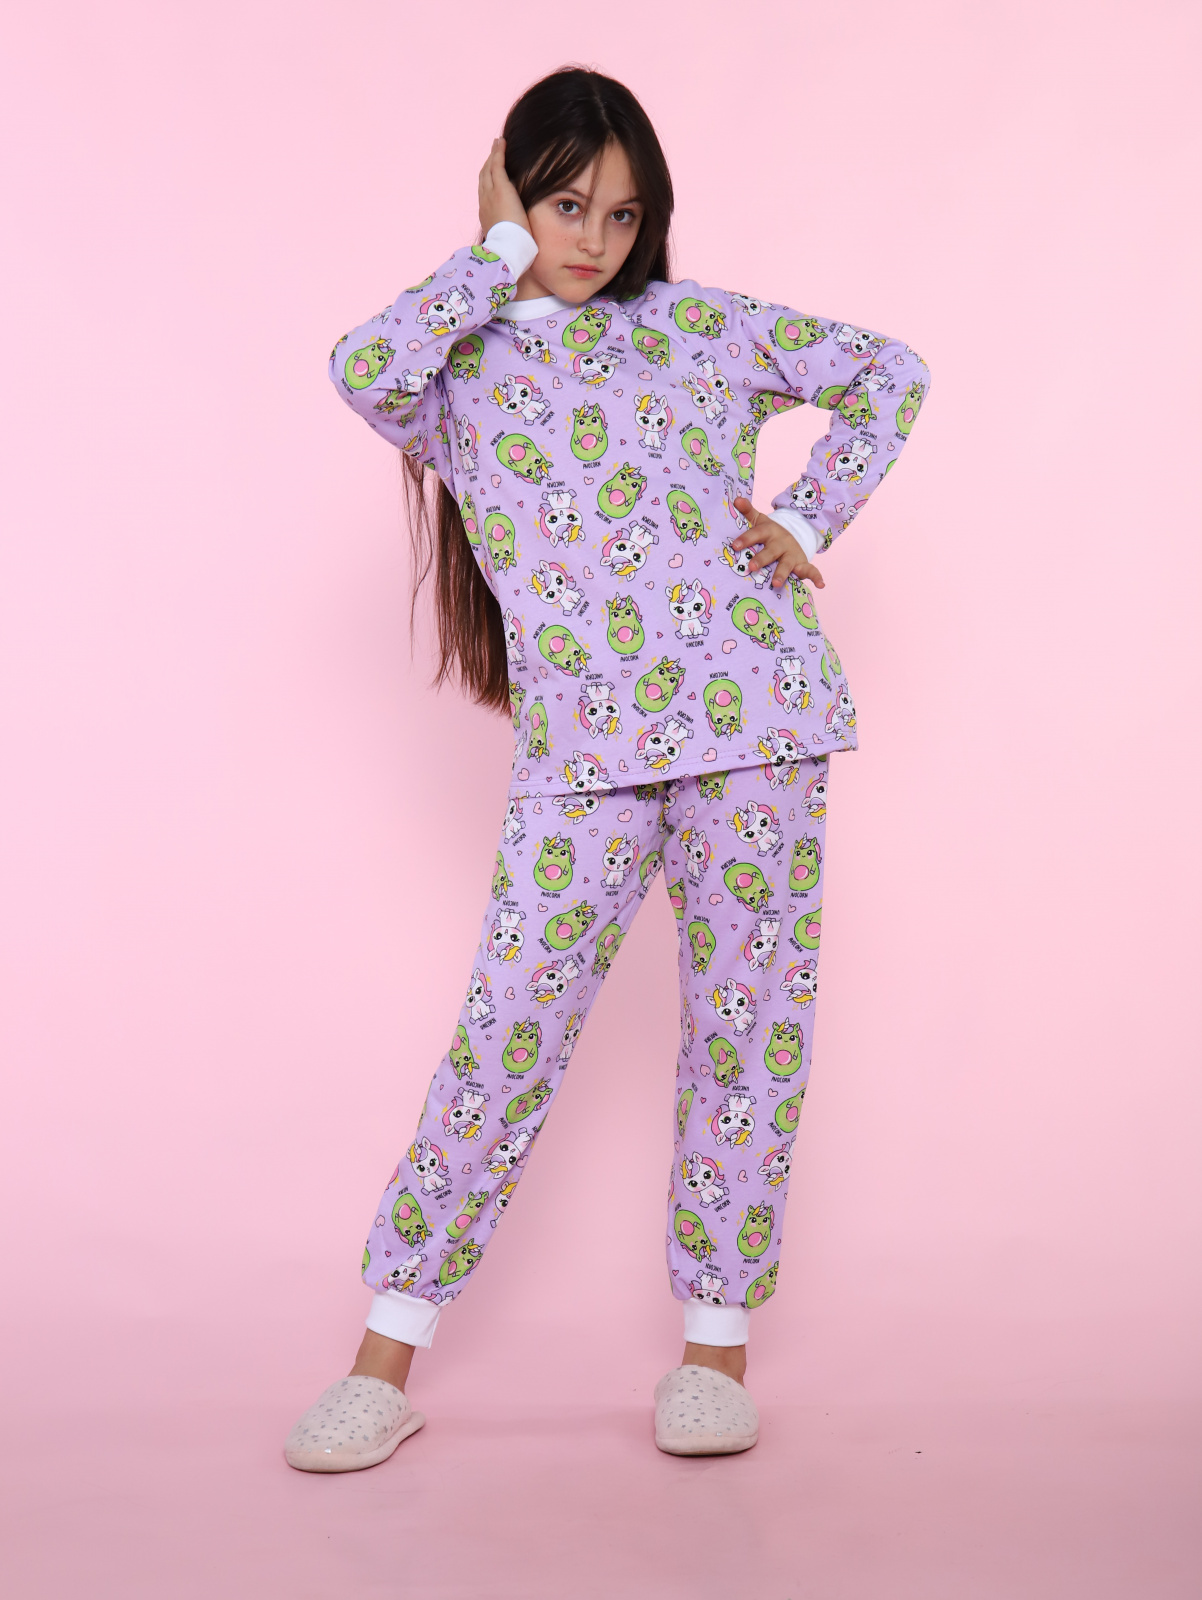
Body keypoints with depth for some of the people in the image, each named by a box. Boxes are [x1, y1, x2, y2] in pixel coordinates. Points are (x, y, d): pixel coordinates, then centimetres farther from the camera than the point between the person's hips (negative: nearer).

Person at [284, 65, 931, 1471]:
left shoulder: (697, 325, 12)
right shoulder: (457, 371, 10)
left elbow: (889, 372, 17)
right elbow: (362, 368, -14)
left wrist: (807, 518, 6)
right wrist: (501, 251, -4)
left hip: (754, 711, 1)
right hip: (579, 745, -1)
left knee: (749, 1012, 3)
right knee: (510, 1026, -4)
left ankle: (716, 1338, 17)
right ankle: (386, 1356, 7)